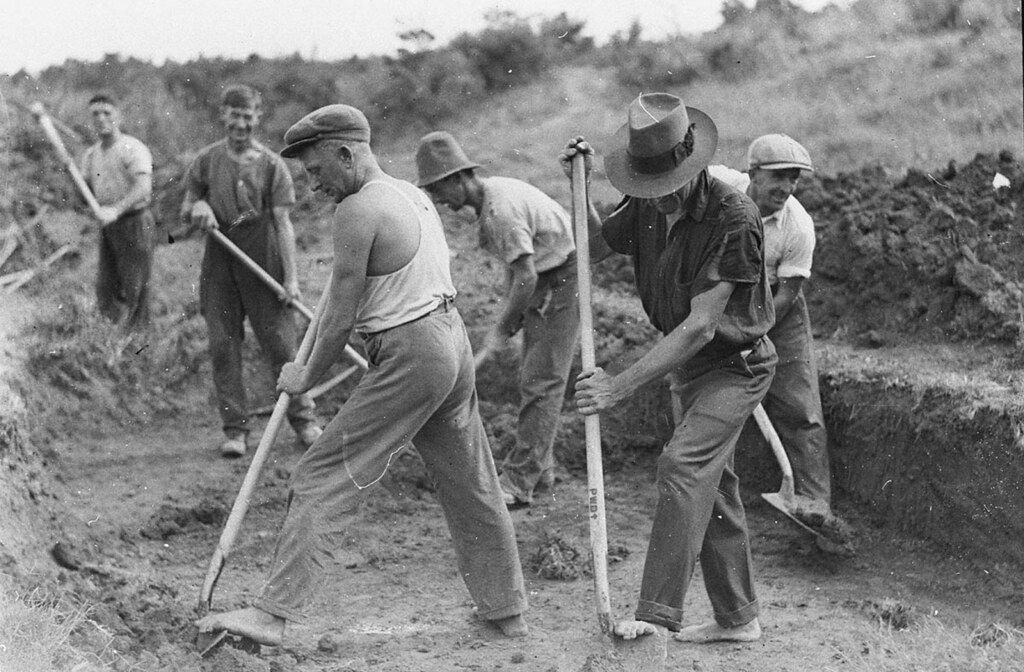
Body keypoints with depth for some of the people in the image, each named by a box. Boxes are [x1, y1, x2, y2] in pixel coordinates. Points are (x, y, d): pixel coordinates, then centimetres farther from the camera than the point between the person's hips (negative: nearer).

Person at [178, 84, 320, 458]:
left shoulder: (272, 165, -1)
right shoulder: (206, 161, 6)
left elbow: (283, 224, -3)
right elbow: (185, 213, 15)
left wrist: (291, 277, -10)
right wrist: (196, 208, -10)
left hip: (263, 260, -2)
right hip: (220, 260, 2)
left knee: (281, 342, 0)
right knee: (223, 346, 2)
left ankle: (303, 420, 12)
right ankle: (235, 429, 9)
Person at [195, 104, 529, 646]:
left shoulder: (357, 210, -12)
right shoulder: (416, 195, 14)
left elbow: (341, 319, -11)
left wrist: (307, 376, 2)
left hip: (407, 356, -9)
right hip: (452, 339, 9)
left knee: (322, 480, -6)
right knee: (471, 483, 18)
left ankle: (273, 614, -9)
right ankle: (506, 611, 29)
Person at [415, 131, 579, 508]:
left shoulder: (501, 211, -26)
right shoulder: (491, 194, 5)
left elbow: (526, 277, -27)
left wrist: (502, 329, -16)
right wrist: (510, 314, 9)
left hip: (563, 281, -10)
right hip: (543, 282, 10)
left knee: (541, 381, -10)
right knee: (534, 379, 14)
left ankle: (518, 482, -10)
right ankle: (540, 469, 23)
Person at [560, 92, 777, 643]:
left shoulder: (733, 217, -27)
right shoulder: (647, 206, -5)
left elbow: (700, 326, -29)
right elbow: (594, 247, 15)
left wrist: (620, 386, -30)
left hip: (735, 364, -8)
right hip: (687, 364, 8)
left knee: (683, 464, -25)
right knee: (711, 486, 13)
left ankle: (657, 612, -28)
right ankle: (737, 618, 24)